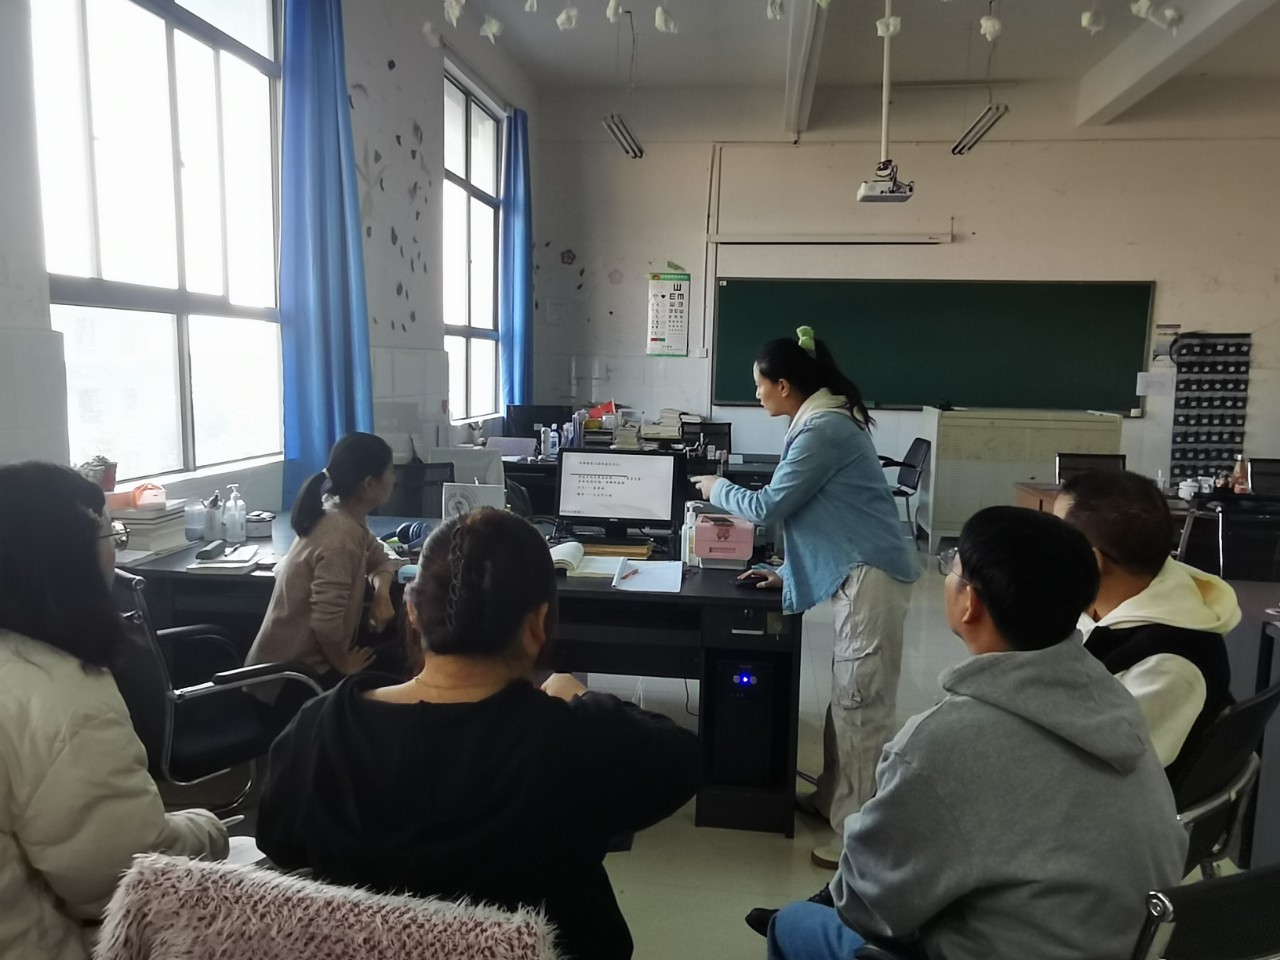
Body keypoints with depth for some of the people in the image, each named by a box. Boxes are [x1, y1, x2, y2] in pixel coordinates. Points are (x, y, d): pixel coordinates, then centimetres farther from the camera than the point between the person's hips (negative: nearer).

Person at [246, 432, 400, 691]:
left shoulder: (346, 518, 0)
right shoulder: (341, 538, -28)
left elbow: (379, 559, 13)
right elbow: (327, 622, -32)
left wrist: (382, 593, -8)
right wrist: (343, 664, -13)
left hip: (308, 657, 9)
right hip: (294, 673, -9)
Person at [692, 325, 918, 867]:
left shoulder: (822, 430, -16)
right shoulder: (824, 421, 16)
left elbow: (769, 507, -14)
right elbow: (819, 513, 21)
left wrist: (718, 489, 4)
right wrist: (787, 573, 20)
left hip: (871, 577, -11)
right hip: (860, 574, 11)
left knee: (861, 705, -5)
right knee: (847, 697, 18)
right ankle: (833, 799, 30)